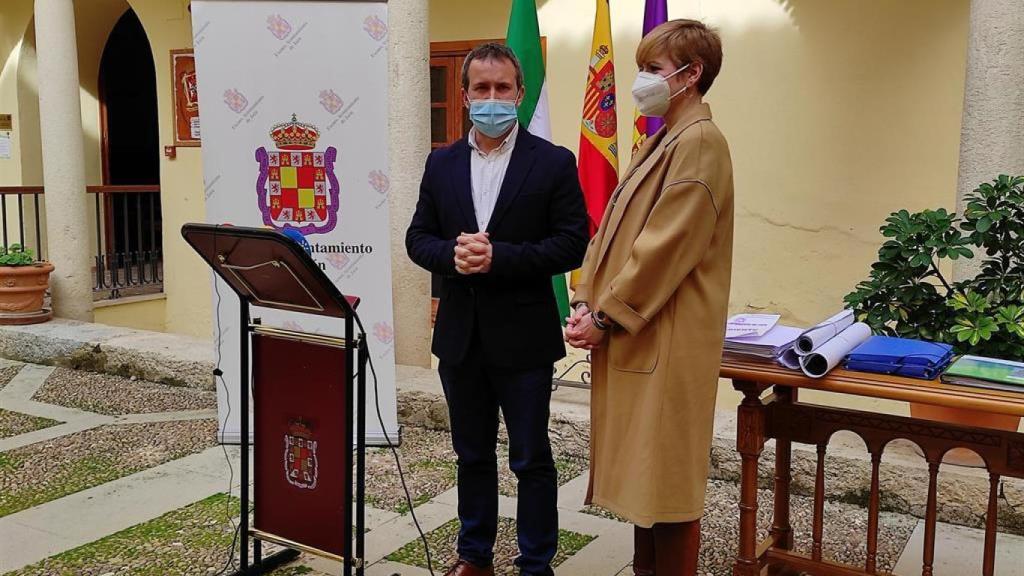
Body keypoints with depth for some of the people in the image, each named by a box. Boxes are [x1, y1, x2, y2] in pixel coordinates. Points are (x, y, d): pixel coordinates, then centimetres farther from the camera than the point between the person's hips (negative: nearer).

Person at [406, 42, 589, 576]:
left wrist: (498, 257, -21)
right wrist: (453, 253, -15)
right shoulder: (442, 163, 7)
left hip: (522, 336, -4)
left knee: (531, 458, 7)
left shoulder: (553, 162, -5)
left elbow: (572, 246, -11)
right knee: (472, 453, 17)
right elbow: (418, 238, 7)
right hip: (459, 333, 4)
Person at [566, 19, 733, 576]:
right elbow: (616, 232, 14)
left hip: (666, 340, -9)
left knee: (667, 475, 1)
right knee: (640, 471, 17)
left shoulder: (699, 143, -13)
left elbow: (666, 247, -20)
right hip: (631, 332, 9)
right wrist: (588, 301, 3)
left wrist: (606, 317, -16)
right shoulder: (660, 142, 16)